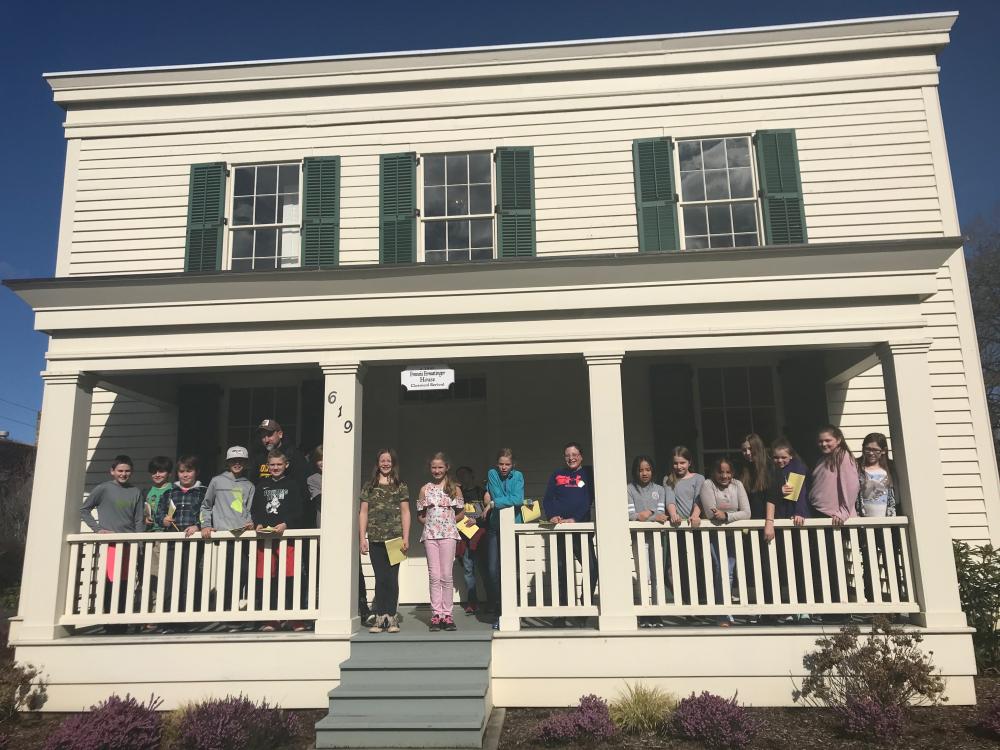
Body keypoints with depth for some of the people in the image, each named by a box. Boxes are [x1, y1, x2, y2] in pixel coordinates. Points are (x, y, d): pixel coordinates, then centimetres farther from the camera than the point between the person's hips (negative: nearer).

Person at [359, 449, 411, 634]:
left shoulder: (400, 487, 8)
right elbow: (363, 512, 8)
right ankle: (380, 618, 8)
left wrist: (406, 538, -3)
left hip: (395, 538, -1)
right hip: (375, 539, 1)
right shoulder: (369, 486, 10)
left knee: (392, 577, -1)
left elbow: (405, 513, 5)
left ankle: (391, 618, 5)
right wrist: (363, 538, 0)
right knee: (380, 578, 4)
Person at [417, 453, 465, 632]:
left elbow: (461, 513, 10)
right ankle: (436, 614, 3)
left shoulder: (454, 489, 6)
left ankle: (447, 614, 3)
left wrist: (448, 522, 0)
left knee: (446, 576, -2)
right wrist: (431, 523, -1)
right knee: (434, 576, 0)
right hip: (430, 535, 1)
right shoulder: (425, 489, 9)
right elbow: (420, 514, 14)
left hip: (448, 534, -1)